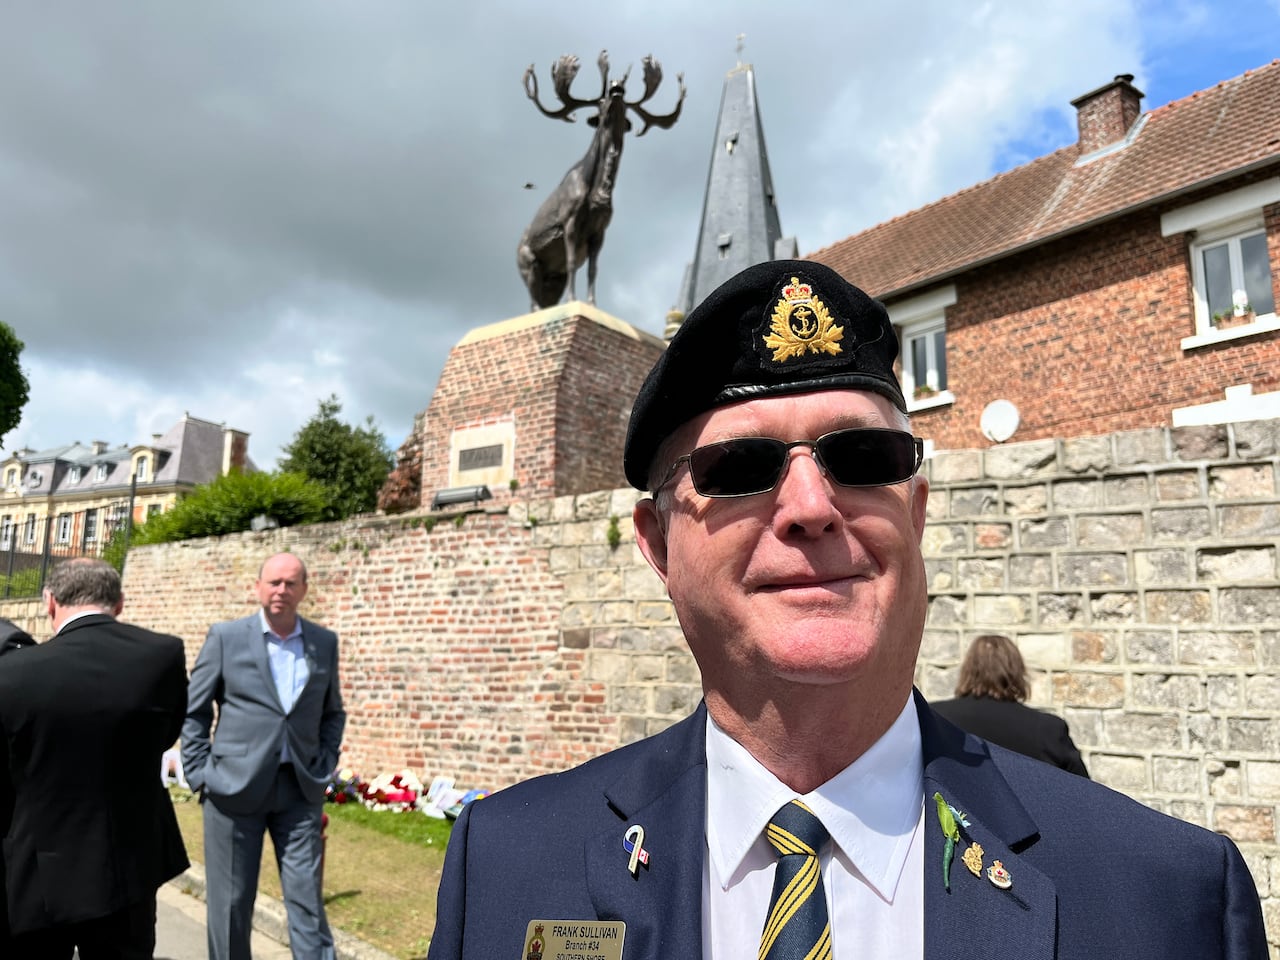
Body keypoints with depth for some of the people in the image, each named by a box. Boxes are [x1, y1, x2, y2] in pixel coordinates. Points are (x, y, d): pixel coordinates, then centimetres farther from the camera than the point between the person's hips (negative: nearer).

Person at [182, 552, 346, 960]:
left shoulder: (325, 643, 5)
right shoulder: (225, 637, -1)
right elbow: (193, 712, 4)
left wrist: (323, 769, 5)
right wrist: (200, 774, -2)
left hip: (299, 790, 2)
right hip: (235, 787, -1)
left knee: (307, 902, 3)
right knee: (230, 903, 8)